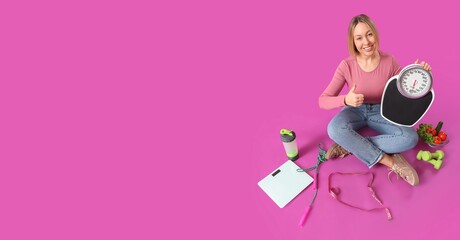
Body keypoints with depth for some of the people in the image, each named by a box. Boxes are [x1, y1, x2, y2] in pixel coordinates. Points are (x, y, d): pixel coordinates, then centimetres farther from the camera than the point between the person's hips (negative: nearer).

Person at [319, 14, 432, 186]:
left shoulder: (389, 61, -13)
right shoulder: (346, 65, -19)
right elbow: (322, 101, -22)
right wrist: (346, 100, -41)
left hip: (380, 111, 2)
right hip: (355, 110, -1)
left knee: (410, 138, -26)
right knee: (334, 129, -36)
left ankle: (350, 146, -18)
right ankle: (390, 162, -23)